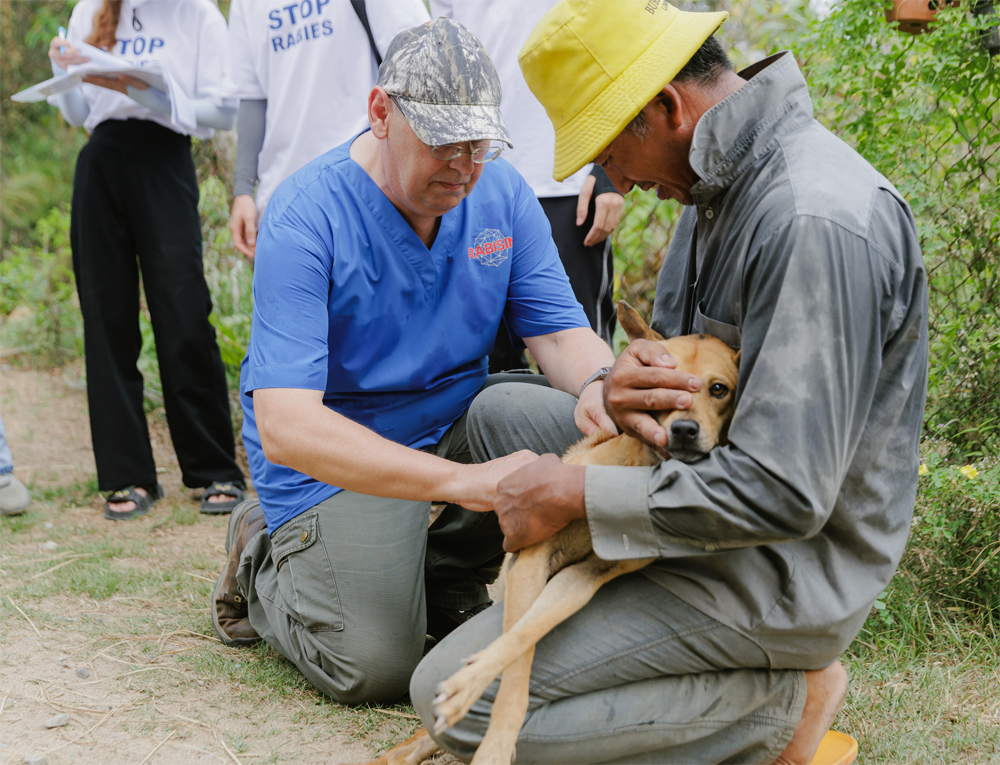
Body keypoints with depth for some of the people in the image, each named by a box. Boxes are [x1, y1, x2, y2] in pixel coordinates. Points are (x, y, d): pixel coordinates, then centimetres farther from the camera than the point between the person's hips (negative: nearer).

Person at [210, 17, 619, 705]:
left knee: (569, 422, -24)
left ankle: (447, 577, 4)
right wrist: (462, 480, -44)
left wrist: (597, 385, -35)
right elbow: (284, 428, -34)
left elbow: (561, 332, -8)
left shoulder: (502, 194, -6)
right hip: (333, 454, -5)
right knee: (374, 666, -21)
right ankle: (263, 557, 13)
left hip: (456, 420, 5)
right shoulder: (305, 218, -25)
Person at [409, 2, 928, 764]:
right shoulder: (720, 180, 5)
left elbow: (783, 495, -30)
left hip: (787, 573, -10)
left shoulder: (815, 223, -27)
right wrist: (621, 384, -12)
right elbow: (685, 361, 14)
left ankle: (779, 702, -4)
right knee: (501, 410, 18)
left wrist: (578, 494, -22)